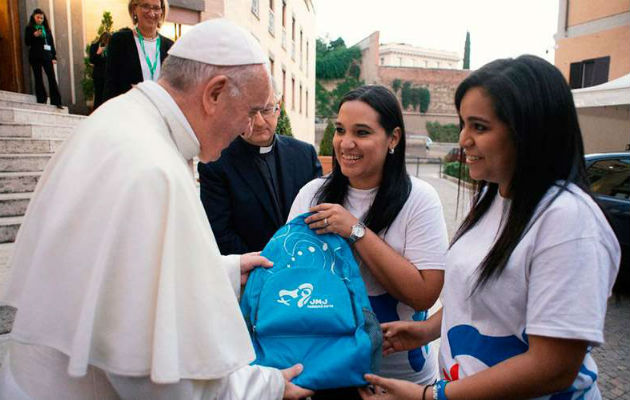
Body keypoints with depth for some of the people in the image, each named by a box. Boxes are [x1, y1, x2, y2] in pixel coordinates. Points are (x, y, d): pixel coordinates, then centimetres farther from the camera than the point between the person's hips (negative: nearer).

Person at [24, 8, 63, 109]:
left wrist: (54, 57, 6)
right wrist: (34, 35, -16)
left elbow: (51, 43, 14)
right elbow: (27, 42, 1)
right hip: (35, 57, -2)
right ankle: (41, 100, 2)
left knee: (52, 78, -7)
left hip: (47, 56, 2)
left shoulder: (46, 28, 14)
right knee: (38, 79, 0)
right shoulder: (29, 28, 7)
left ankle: (56, 101, -9)